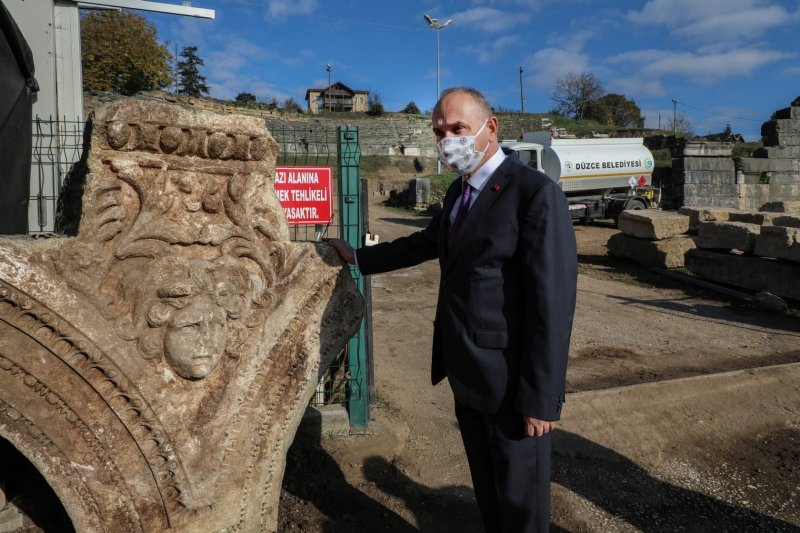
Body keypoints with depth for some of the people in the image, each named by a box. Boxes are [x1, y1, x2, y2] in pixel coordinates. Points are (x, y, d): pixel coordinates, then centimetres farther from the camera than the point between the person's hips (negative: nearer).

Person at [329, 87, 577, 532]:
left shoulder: (536, 194, -19)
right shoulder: (460, 191, 8)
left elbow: (553, 302, -21)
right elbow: (427, 243, 24)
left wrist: (541, 398, -20)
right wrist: (359, 257, 30)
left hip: (510, 381, -8)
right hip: (468, 376, 8)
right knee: (488, 491, 24)